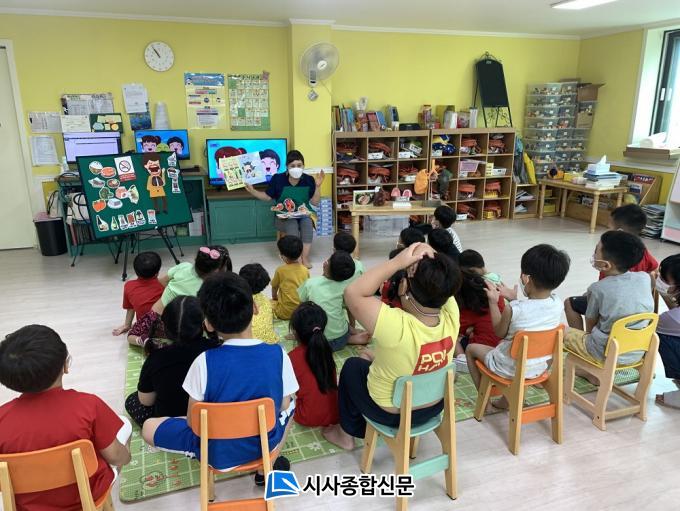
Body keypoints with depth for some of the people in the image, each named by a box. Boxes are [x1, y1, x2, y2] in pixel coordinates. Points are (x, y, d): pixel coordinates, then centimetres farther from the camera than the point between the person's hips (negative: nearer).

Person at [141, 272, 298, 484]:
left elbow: (192, 421, -12)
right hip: (265, 445, 2)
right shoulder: (278, 355, -19)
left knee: (148, 427, 17)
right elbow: (283, 406, -5)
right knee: (290, 404, 30)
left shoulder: (204, 362, -24)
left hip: (216, 452, -1)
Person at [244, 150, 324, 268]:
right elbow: (267, 197, 10)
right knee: (292, 225, -35)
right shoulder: (278, 179, -3)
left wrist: (318, 186, -9)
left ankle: (305, 258, -31)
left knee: (307, 222, -34)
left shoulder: (309, 180, 0)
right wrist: (252, 191, -4)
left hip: (304, 214, 1)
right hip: (284, 216, -1)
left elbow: (315, 202, 3)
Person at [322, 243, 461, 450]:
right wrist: (428, 253, -29)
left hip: (390, 414, -5)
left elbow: (353, 293, -30)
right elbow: (441, 283, -8)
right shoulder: (451, 316, -24)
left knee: (353, 366, 23)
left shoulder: (398, 327, -40)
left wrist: (397, 262, -34)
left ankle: (347, 433, 37)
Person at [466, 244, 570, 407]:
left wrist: (493, 301, -7)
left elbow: (499, 333, -10)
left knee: (471, 348, 18)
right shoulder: (557, 304, -15)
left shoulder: (512, 309, -30)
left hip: (510, 368, -5)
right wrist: (514, 299, 7)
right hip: (539, 367, 5)